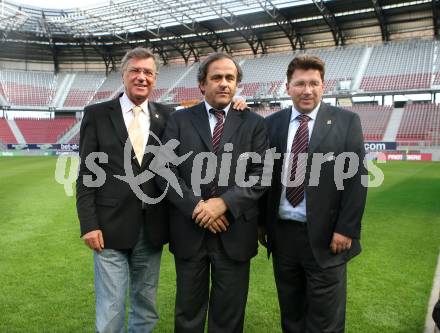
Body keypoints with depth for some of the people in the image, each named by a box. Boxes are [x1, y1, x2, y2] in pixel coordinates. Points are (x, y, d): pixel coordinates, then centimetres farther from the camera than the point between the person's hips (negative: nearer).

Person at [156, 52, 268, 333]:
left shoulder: (255, 124, 3)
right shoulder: (179, 120, 4)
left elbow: (261, 175, -4)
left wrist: (225, 202, -17)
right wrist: (196, 206, -15)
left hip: (234, 233, 0)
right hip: (189, 230, 1)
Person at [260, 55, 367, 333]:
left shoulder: (346, 121, -3)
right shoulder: (272, 123, 4)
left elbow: (356, 178, -6)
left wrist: (346, 229, -11)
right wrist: (261, 221, 5)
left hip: (325, 236, -2)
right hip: (282, 233, 3)